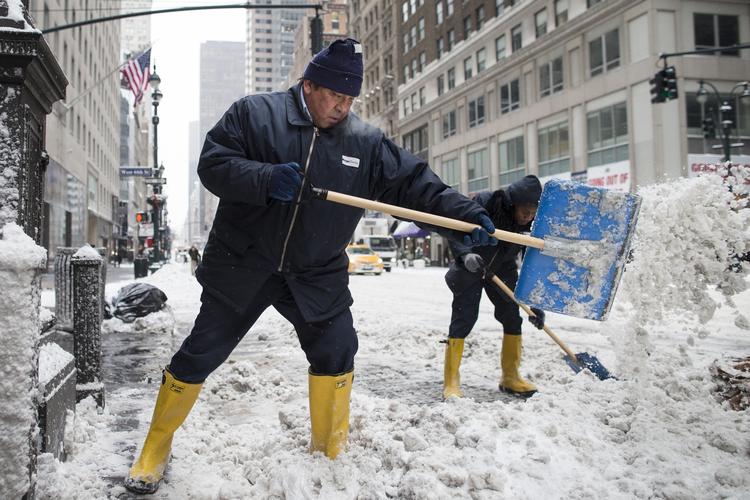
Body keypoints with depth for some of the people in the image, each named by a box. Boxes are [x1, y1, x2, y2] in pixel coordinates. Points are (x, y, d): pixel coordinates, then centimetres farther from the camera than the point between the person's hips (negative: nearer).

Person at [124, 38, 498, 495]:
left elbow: (414, 183, -4)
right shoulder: (254, 114, -7)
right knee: (198, 358, 5)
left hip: (317, 274, 2)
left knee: (336, 352, -2)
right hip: (242, 265, -2)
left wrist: (464, 213, -16)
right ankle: (156, 448, 27)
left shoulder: (365, 142, 0)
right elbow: (212, 164, -12)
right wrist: (266, 179, -29)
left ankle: (331, 451, 21)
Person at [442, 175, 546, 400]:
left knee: (513, 319, 2)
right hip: (469, 271, -4)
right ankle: (451, 381, -6)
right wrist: (465, 255, -46)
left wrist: (535, 304, -14)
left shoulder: (532, 226, -16)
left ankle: (510, 377, 18)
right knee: (463, 321, -12)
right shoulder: (485, 202, -29)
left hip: (502, 272, 4)